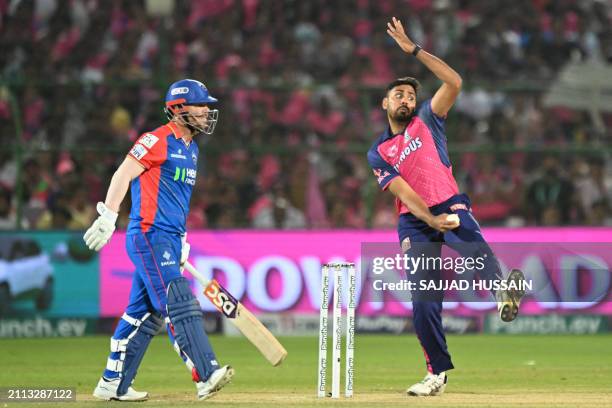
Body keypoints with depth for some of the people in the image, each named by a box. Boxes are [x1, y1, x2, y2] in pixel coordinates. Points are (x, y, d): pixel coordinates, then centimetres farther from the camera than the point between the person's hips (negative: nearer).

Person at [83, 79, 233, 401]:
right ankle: (207, 376, -25)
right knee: (179, 305, -17)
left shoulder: (191, 148, 19)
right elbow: (123, 175, -15)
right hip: (149, 236, -9)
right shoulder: (157, 140, -9)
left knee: (144, 313, 10)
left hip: (169, 240, 9)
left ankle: (113, 384, 16)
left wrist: (181, 240, 20)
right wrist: (108, 217, -24)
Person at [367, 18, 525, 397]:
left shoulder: (427, 121, 14)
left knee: (474, 248, -35)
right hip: (415, 222, 1)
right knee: (423, 300, -6)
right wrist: (432, 220, -21)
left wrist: (413, 49, -3)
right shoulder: (378, 152, 12)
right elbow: (403, 191, -4)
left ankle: (505, 291, -63)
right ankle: (438, 373, 3)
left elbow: (454, 82, -1)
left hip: (451, 209, -1)